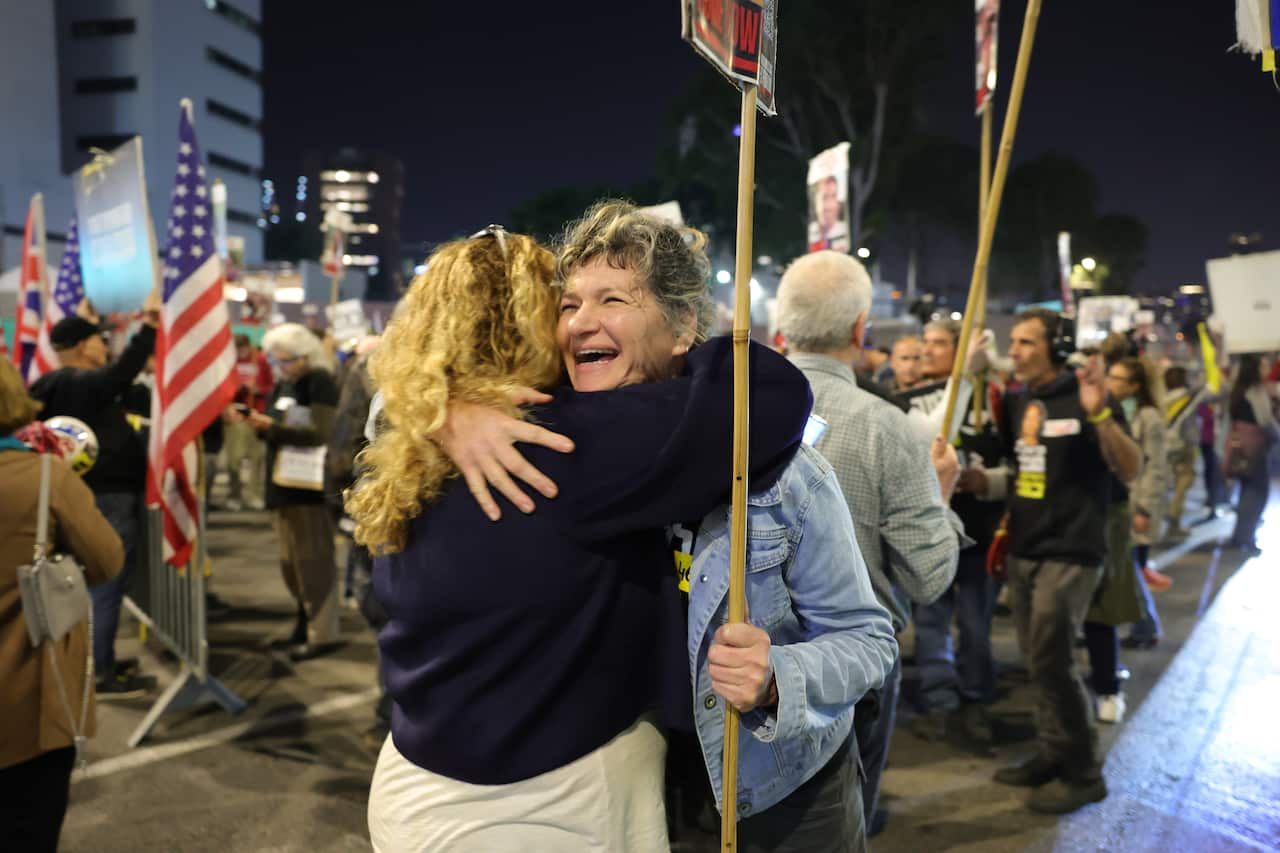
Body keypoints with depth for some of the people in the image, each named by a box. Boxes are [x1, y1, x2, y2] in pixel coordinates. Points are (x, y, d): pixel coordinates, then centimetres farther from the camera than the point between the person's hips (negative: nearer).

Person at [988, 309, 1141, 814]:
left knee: (1051, 661, -7)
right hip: (1022, 550, 7)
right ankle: (1052, 753, 26)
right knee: (1036, 659, 13)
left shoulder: (1082, 397, -12)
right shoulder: (1016, 402, 8)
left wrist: (1099, 413, -31)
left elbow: (1131, 471, -18)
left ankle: (1084, 772, 8)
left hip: (1069, 552, -7)